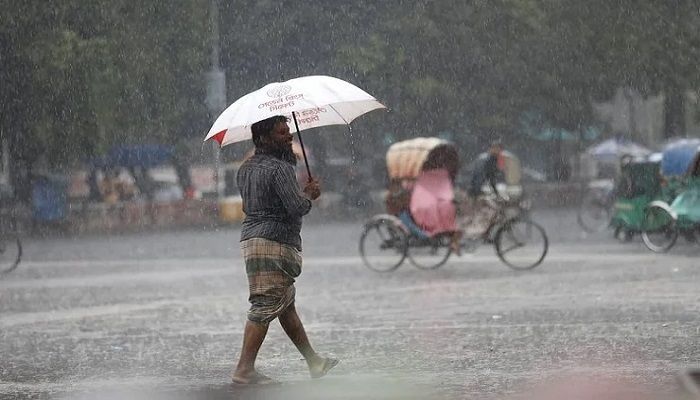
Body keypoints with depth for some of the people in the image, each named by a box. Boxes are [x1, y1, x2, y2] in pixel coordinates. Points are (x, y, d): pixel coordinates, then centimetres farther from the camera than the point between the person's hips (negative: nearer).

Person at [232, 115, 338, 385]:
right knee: (265, 307, -9)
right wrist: (309, 193, 2)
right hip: (274, 243, -10)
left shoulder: (246, 168, 14)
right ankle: (244, 370, -11)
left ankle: (313, 362, 26)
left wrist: (302, 193, 19)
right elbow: (298, 208, -21)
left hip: (251, 238, 10)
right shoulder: (279, 168, -15)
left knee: (287, 304, 16)